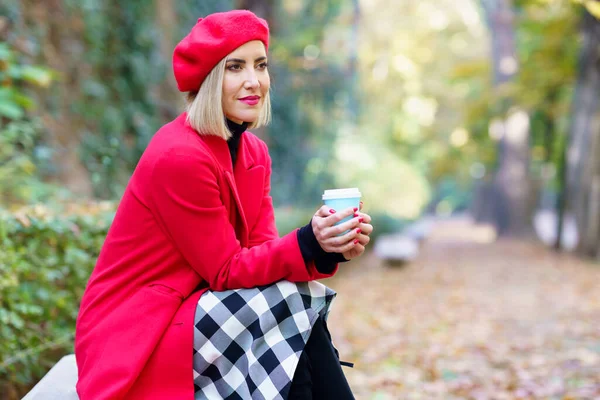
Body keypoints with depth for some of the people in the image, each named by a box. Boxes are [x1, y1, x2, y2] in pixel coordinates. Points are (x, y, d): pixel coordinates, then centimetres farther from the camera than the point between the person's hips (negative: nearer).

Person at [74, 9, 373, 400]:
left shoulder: (254, 153, 6)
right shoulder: (179, 156, -20)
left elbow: (261, 249, -3)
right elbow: (227, 271, -18)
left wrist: (331, 246, -22)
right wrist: (309, 243, -32)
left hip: (189, 315, 7)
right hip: (133, 338, -7)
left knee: (301, 310, -16)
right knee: (291, 303, -21)